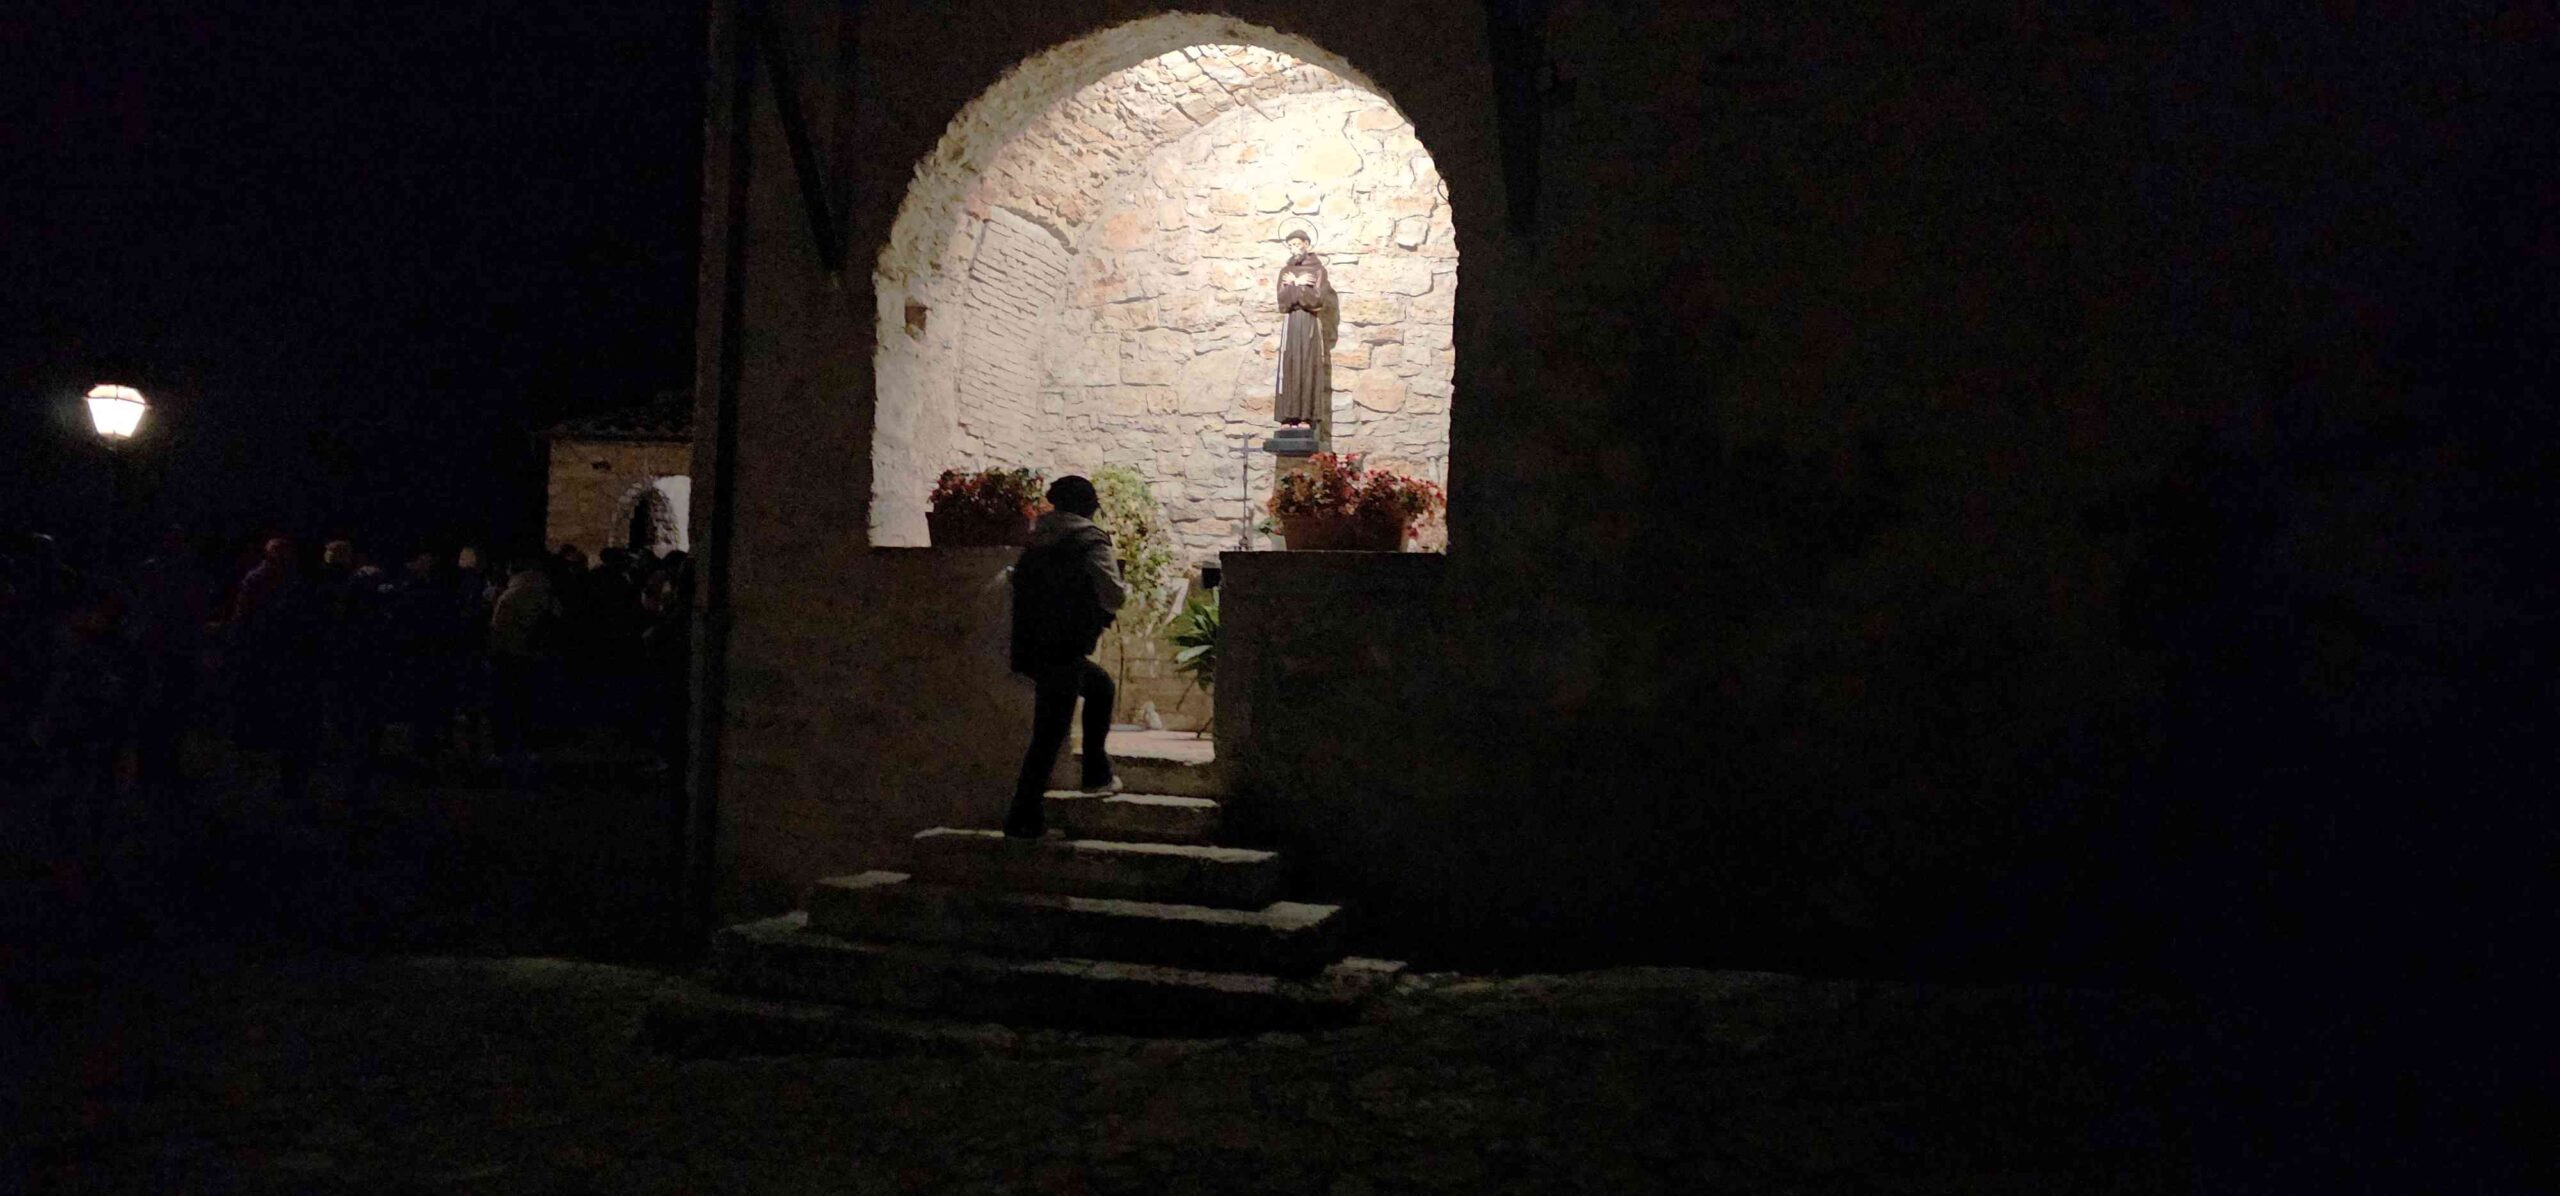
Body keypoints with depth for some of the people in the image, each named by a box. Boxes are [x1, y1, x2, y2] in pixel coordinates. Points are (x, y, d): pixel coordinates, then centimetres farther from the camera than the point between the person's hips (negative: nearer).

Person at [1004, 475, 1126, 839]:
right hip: (1060, 651, -8)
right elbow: (1112, 594, -16)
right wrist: (1126, 590, 5)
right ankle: (1023, 818, -3)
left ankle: (1096, 772, 31)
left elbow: (1020, 583, 23)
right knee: (1050, 734, -3)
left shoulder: (1039, 538, 13)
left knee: (1100, 685, 28)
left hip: (1029, 647, 8)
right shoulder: (1091, 541, -8)